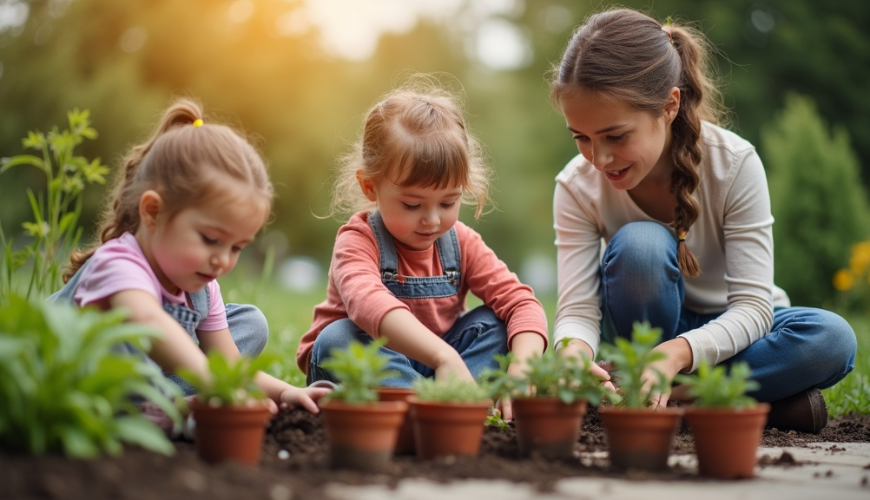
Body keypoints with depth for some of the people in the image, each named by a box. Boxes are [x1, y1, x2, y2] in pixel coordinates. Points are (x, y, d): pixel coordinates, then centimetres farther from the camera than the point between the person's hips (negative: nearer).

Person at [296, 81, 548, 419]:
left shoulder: (461, 243, -3)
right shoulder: (359, 241, -20)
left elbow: (520, 302, -10)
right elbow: (369, 303, -43)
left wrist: (522, 366, -33)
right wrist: (445, 357, -57)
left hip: (432, 367, 4)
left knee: (492, 324, -13)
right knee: (337, 339, -32)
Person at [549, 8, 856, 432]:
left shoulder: (734, 164, -23)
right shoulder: (578, 186, -18)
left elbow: (752, 305, -27)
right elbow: (577, 309, -24)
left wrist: (676, 353, -47)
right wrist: (574, 354, -49)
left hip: (725, 331, 0)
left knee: (832, 339, -31)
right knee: (639, 244, -32)